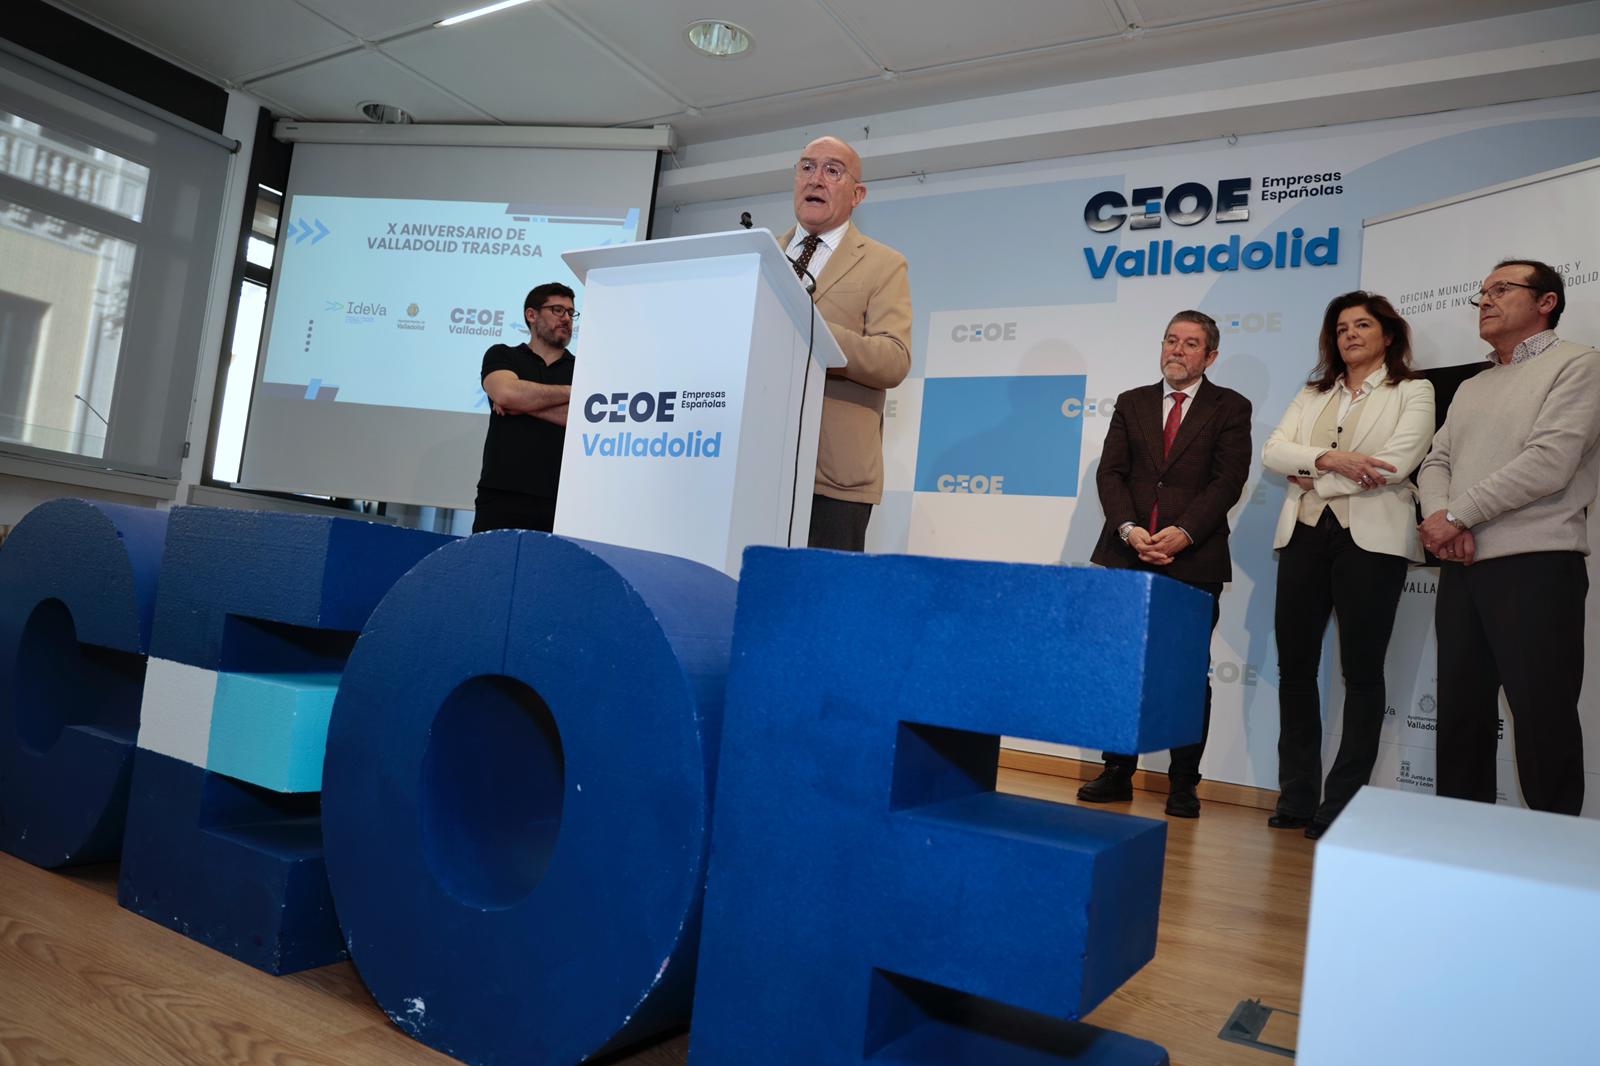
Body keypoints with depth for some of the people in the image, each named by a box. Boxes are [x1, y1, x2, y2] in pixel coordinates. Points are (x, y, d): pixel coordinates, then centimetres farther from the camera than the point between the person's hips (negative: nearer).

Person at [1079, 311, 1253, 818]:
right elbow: (1111, 472, 6)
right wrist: (1129, 529, -11)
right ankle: (1117, 773, 13)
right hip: (1127, 554, 3)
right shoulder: (1131, 402, 15)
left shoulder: (1230, 408, 7)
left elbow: (1228, 479, -4)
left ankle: (1184, 785, 11)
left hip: (1194, 559, -2)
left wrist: (1183, 533, -17)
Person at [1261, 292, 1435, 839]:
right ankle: (1297, 797, 12)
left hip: (1370, 537, -4)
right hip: (1305, 533, 4)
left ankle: (1342, 803, 7)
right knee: (1295, 665, 3)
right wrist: (1329, 458, -14)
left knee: (1361, 671, 0)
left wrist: (1316, 480, -6)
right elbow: (1273, 451, 3)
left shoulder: (1413, 392, 7)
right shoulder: (1312, 395, 19)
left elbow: (1397, 462, -10)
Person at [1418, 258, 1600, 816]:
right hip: (1461, 569, 7)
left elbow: (1549, 462, -14)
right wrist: (1440, 521, -8)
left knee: (1543, 717, -3)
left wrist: (1457, 514, -10)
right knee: (1461, 710, 10)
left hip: (1536, 566, -7)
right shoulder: (1470, 389, 22)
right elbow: (1436, 463, 13)